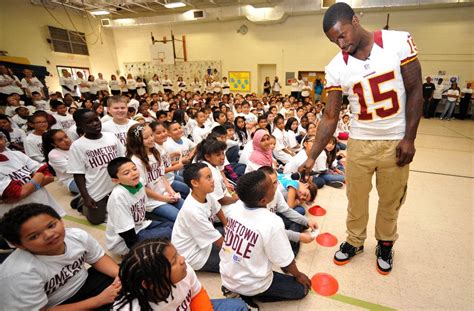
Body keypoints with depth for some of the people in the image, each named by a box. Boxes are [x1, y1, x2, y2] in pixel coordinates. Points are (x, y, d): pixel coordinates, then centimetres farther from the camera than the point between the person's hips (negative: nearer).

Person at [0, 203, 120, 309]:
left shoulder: (77, 235, -17)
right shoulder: (20, 273, -30)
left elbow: (98, 258, 0)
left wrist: (121, 275, -20)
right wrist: (99, 300, -23)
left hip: (84, 283, 6)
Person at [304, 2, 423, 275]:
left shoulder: (399, 42, -8)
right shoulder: (336, 68, -5)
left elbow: (415, 91, -3)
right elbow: (330, 117, -5)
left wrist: (409, 139, -8)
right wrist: (312, 157, -10)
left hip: (396, 141, 0)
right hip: (359, 142, 1)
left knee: (391, 199, 13)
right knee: (356, 197, 11)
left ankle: (385, 243, 39)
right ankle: (355, 241, 36)